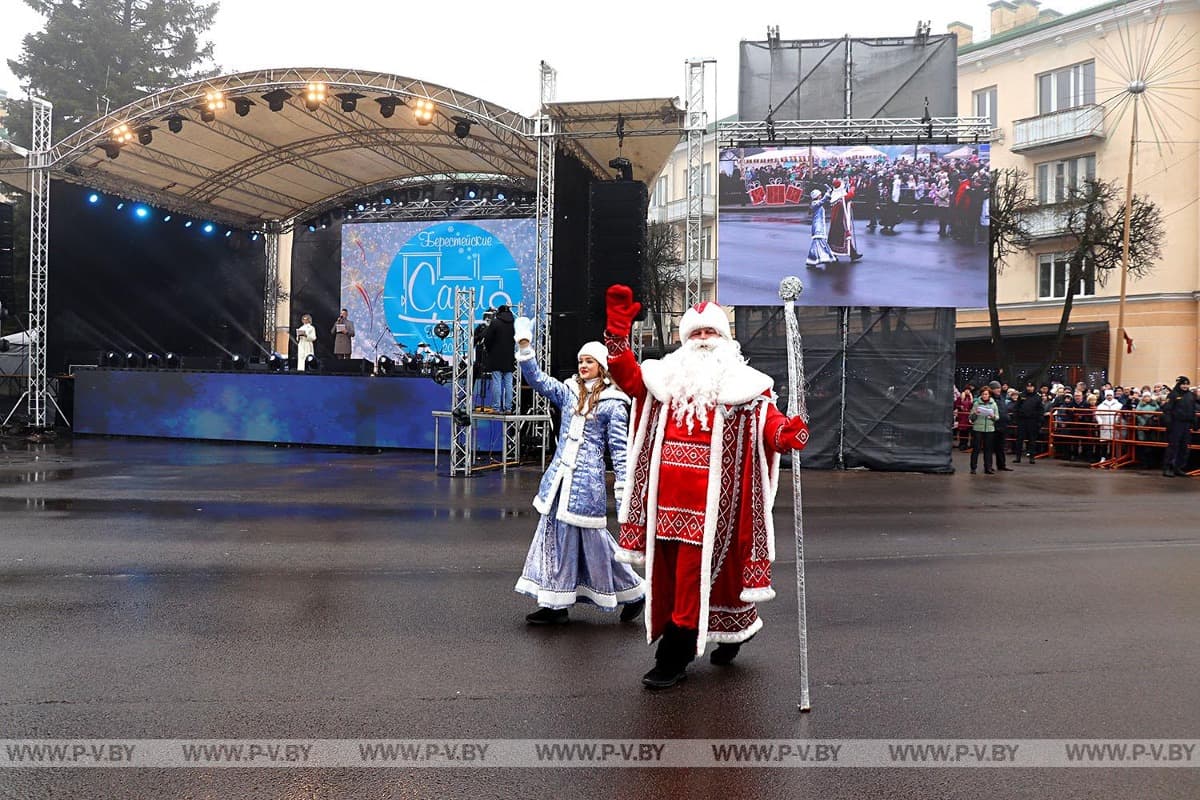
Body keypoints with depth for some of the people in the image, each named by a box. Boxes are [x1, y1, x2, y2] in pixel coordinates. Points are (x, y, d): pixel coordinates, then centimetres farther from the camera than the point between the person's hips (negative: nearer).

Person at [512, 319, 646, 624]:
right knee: (555, 536, 8)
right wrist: (524, 345, -7)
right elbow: (537, 379, 4)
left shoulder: (612, 403, -3)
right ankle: (554, 604, 17)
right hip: (559, 476, 6)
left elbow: (619, 449, -5)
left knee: (593, 540, -1)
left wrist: (623, 490, -8)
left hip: (587, 480, -6)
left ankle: (634, 593, 18)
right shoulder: (569, 392, 11)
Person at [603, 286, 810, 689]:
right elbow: (628, 377, 5)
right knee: (666, 572, 11)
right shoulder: (666, 376, 16)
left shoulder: (743, 384, 3)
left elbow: (768, 421, -9)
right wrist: (618, 333, -4)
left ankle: (673, 658, 9)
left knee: (695, 573, -4)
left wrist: (786, 432, -32)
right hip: (666, 498, 5)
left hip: (709, 500, -5)